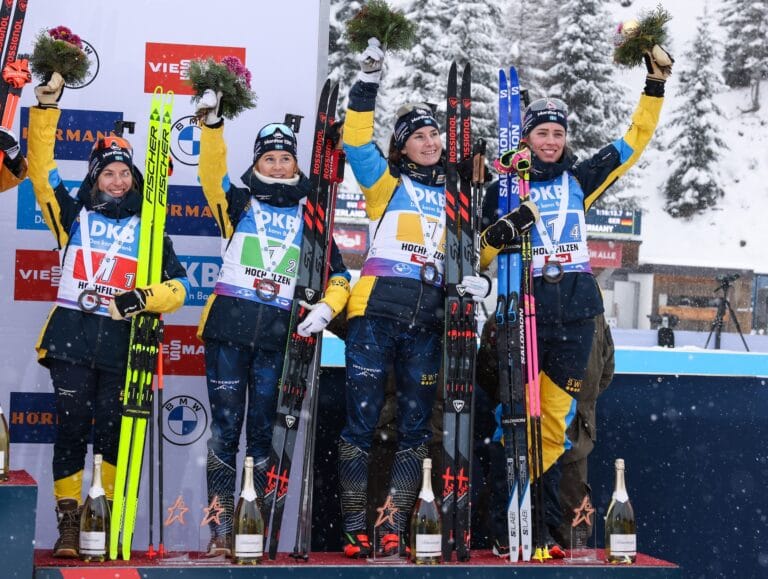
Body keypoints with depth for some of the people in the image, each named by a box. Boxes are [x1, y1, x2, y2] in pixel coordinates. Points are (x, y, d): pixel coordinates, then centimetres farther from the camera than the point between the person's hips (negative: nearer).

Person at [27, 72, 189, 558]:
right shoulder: (74, 215, 11)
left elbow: (179, 287, 5)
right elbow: (42, 168, 4)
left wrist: (143, 298, -15)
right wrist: (47, 106, -3)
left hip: (121, 345, 0)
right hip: (73, 339, 0)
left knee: (113, 433, 1)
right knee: (71, 429, -3)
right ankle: (69, 523, 3)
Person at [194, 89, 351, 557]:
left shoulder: (307, 217, 13)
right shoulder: (239, 202, 9)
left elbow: (338, 274, 12)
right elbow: (213, 171, -10)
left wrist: (327, 307, -7)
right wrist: (213, 122, -24)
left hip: (278, 334, 2)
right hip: (229, 326, -1)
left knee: (263, 429, 5)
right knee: (226, 425, -5)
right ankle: (221, 529, -2)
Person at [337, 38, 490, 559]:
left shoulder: (452, 196, 20)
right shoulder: (386, 183, 10)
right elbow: (357, 142, -5)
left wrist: (482, 280, -1)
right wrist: (368, 84, -15)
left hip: (427, 320, 4)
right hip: (377, 308, -4)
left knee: (416, 424, 3)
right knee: (362, 417, -5)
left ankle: (395, 529, 8)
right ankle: (355, 528, 1)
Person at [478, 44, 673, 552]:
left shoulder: (579, 179, 13)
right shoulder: (505, 189, 8)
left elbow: (634, 141, 17)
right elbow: (479, 256, 6)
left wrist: (655, 86, 10)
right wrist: (498, 233, -14)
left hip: (576, 311, 2)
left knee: (556, 423, 2)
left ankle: (543, 523, 8)